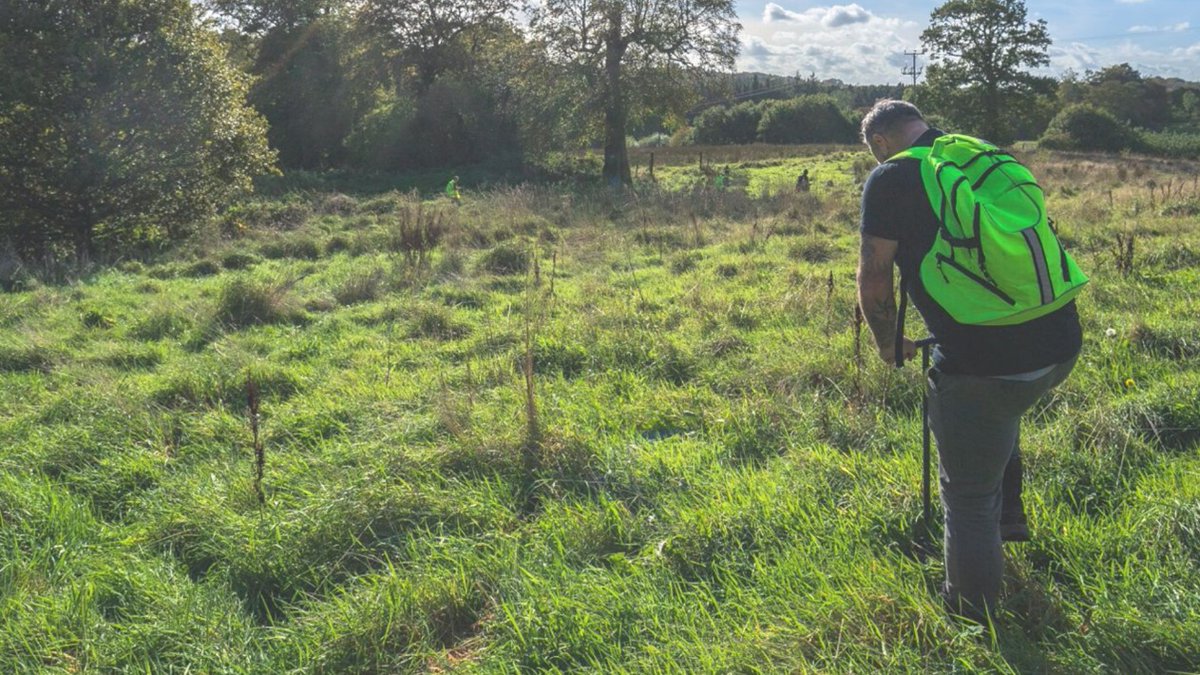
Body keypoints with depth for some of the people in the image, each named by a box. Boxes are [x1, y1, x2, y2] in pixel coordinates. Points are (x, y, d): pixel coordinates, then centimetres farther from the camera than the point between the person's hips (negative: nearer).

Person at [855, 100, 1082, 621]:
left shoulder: (890, 179, -3)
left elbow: (874, 277, -1)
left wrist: (887, 344, 18)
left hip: (982, 365, -7)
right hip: (1061, 343, 7)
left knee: (968, 497, 12)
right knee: (1000, 412, 40)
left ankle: (972, 615, 29)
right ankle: (1008, 515, 49)